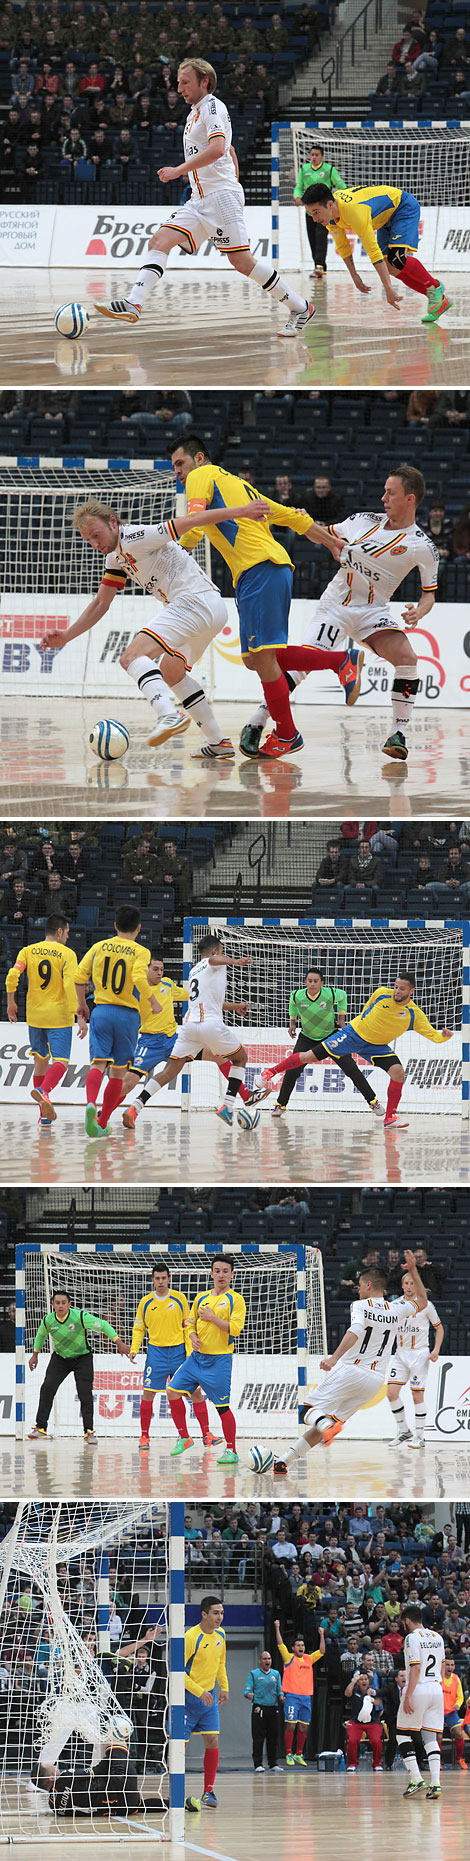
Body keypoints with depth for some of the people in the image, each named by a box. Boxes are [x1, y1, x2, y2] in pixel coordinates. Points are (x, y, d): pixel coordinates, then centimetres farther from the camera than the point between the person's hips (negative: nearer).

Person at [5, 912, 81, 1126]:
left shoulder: (28, 951, 4)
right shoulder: (66, 954, -6)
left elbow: (12, 977, -7)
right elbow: (71, 985, -15)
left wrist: (11, 1003, 6)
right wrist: (79, 1015, -15)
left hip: (35, 1015, 4)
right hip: (59, 1016, -4)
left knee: (41, 1060, 16)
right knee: (60, 1061, -7)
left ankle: (44, 1113, 17)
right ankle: (43, 1091, -38)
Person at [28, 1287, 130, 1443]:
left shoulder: (81, 1317, -24)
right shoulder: (48, 1320, -13)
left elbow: (103, 1325, -16)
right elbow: (41, 1335, 10)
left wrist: (119, 1343, -16)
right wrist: (35, 1354, 17)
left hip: (82, 1358, -3)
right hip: (59, 1358, 3)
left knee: (85, 1394, -10)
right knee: (47, 1389, -11)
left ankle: (89, 1432, -2)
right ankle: (40, 1428, -3)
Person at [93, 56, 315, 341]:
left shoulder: (212, 107, -8)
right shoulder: (196, 112, 22)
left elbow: (218, 148, -24)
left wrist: (179, 170, -24)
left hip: (222, 195, -9)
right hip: (200, 200, 9)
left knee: (242, 261, -11)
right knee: (159, 241, -8)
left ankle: (300, 308, 0)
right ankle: (134, 304, -21)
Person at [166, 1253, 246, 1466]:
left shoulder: (235, 1299, -4)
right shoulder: (201, 1298, 13)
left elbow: (235, 1328, -14)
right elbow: (191, 1323, 21)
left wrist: (213, 1317, -15)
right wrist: (193, 1337, 1)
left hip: (219, 1360, -6)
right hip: (197, 1357, 6)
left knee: (222, 1407, -6)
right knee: (173, 1391, -2)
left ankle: (231, 1450, 2)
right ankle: (184, 1437, 11)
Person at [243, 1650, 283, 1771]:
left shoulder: (276, 1674, 15)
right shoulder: (254, 1674, 4)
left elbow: (279, 1690, 17)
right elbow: (247, 1690, 0)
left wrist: (281, 1696, -4)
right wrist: (249, 1695, -23)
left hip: (273, 1708, 4)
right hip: (259, 1708, -4)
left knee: (273, 1736, 5)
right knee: (258, 1737, -7)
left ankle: (272, 1763, 13)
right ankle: (257, 1764, -5)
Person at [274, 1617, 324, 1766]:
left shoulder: (308, 1659, 15)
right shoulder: (289, 1658, 4)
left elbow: (321, 1652, 16)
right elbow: (280, 1645, -3)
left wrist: (321, 1636, 10)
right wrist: (277, 1629, -8)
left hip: (306, 1696, 5)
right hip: (292, 1696, -5)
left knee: (303, 1728, 6)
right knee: (291, 1725, -9)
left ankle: (299, 1755, 14)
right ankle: (289, 1755, -5)